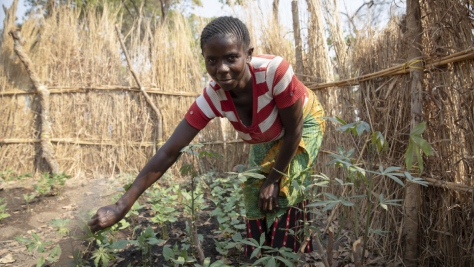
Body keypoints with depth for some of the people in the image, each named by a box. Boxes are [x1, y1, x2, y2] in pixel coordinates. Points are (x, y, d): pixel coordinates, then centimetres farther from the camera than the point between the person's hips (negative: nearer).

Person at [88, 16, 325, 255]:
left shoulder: (275, 71, -41)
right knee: (255, 200, 0)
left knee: (285, 191, -15)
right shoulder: (212, 98, -30)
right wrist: (122, 205, -33)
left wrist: (274, 178, -19)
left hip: (304, 123, -3)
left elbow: (294, 129, -27)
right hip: (266, 140, 3)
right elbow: (169, 151, -30)